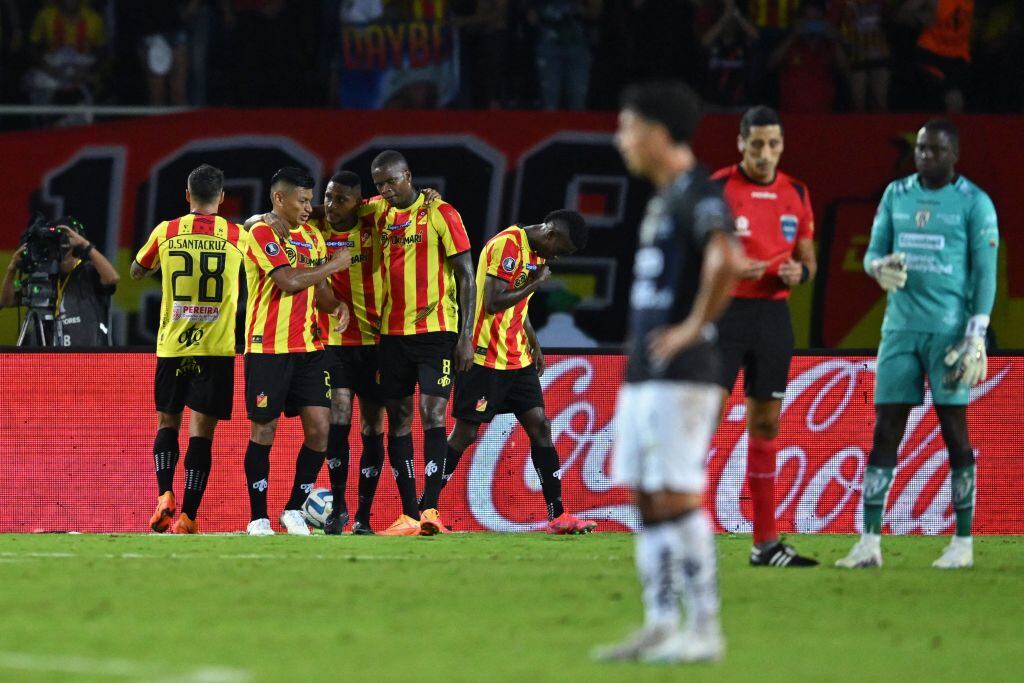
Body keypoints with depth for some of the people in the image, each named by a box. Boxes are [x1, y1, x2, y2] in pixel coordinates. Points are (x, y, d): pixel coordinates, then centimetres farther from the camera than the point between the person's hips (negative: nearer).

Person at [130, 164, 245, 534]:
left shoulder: (166, 233, 0)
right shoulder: (237, 236, -1)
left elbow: (136, 271, 17)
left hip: (172, 346, 1)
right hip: (216, 348, -1)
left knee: (167, 422, 15)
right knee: (201, 431, 0)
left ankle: (165, 496, -5)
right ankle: (187, 516, -5)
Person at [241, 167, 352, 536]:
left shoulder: (311, 237, 15)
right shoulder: (262, 235, -9)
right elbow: (290, 281, -21)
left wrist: (337, 305, -4)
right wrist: (334, 265, -11)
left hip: (308, 346, 6)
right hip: (268, 349, -6)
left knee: (319, 427, -2)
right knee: (264, 430, -1)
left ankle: (294, 510, 11)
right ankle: (258, 518, 7)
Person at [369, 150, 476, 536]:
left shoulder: (440, 214, -6)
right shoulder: (380, 214, 9)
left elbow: (466, 275, -6)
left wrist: (466, 335, -11)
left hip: (436, 330, -6)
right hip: (393, 332, 6)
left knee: (432, 414, -13)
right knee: (398, 419, 4)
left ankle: (431, 509, -17)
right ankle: (408, 515, 7)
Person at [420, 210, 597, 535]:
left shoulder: (536, 252, 15)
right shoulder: (507, 245, -16)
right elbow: (493, 303, -22)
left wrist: (533, 344, 18)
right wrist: (536, 283, -14)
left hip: (517, 359, 9)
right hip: (486, 358, -9)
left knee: (540, 427, 3)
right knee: (465, 433, -6)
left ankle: (557, 515, 4)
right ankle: (427, 510, -2)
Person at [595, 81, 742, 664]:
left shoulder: (698, 195, -13)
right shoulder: (663, 199, 19)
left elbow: (726, 261, -30)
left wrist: (694, 327, -22)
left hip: (678, 375, -10)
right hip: (643, 375, 10)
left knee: (677, 498, -10)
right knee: (649, 501, 10)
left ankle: (705, 629, -7)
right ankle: (660, 626, 13)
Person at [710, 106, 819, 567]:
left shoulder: (796, 194, 8)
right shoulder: (715, 189, -6)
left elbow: (809, 261, 15)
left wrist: (798, 272, -7)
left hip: (773, 316, 5)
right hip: (724, 311, -5)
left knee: (765, 426, 8)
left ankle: (766, 543, 13)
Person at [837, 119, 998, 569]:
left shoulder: (974, 203, -3)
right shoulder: (896, 195, 11)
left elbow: (985, 272, -5)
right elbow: (873, 251, 15)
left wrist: (977, 336, -12)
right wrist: (879, 267, -11)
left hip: (949, 329, -4)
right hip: (900, 326, 4)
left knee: (954, 430, -2)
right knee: (885, 431, 1)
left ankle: (963, 543, 4)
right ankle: (869, 542, 1)